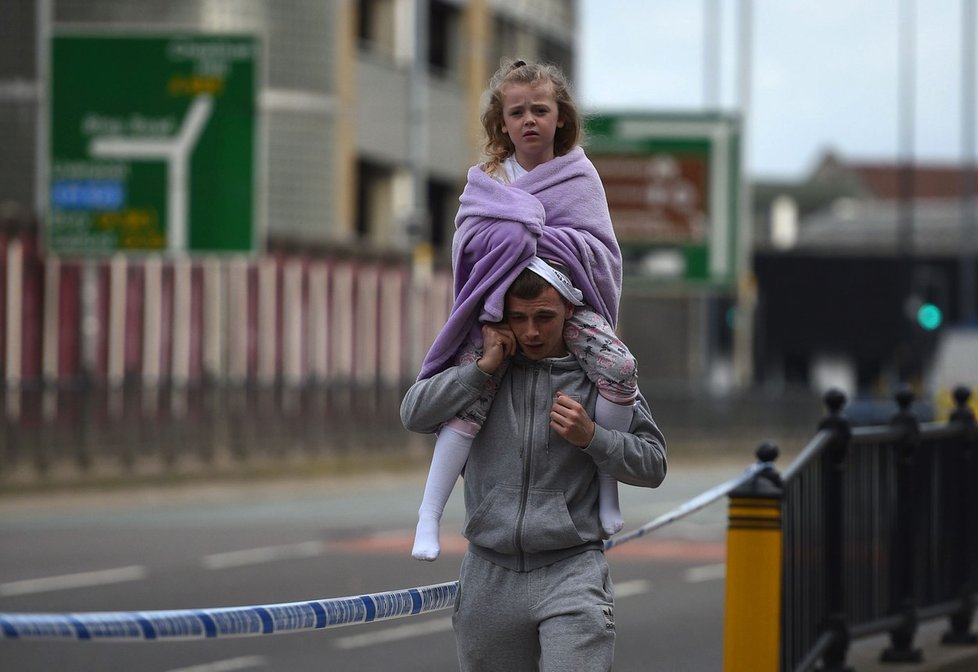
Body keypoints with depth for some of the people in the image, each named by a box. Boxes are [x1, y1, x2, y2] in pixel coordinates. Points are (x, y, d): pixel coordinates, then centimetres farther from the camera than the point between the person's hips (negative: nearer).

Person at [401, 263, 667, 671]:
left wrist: (591, 438, -11)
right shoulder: (480, 374, 9)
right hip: (489, 575, 3)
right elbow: (414, 414, -4)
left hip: (571, 572, -3)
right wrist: (484, 366, -9)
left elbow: (653, 464, 5)